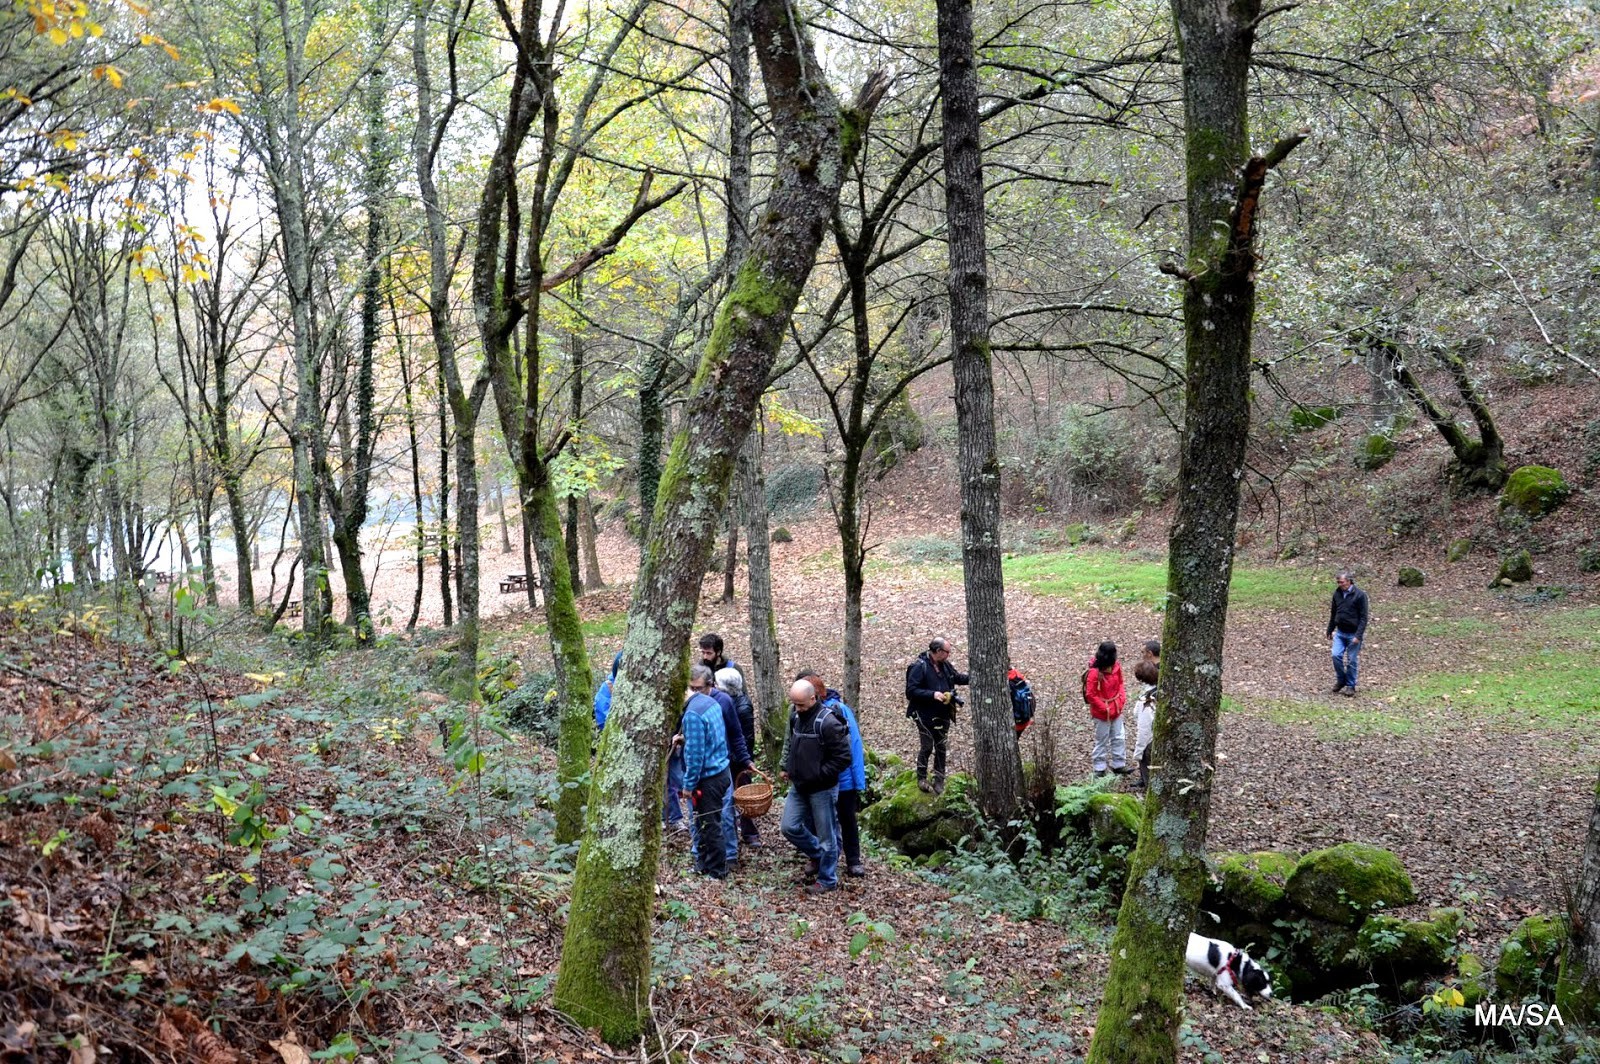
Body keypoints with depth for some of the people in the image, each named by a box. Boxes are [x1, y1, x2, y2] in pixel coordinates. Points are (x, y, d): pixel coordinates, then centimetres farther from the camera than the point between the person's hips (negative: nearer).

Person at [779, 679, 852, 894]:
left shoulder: (828, 722, -22)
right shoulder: (795, 715, 2)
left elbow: (843, 758, -19)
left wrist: (819, 774, -17)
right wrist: (787, 767, 10)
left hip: (822, 789, -7)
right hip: (799, 786, 7)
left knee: (826, 836, 4)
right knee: (790, 827, 9)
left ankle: (827, 880, 20)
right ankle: (819, 855, 32)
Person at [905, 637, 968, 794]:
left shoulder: (945, 665, 5)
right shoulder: (919, 667, -17)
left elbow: (958, 677, 22)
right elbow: (911, 691, -21)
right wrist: (932, 694, -27)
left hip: (943, 715, 7)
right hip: (925, 715, -7)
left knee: (941, 747, 10)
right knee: (927, 746, -3)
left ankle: (939, 781, 20)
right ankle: (921, 779, 14)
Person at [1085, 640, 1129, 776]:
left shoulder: (1116, 667, -6)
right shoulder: (1094, 673, -25)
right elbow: (1090, 695, -21)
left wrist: (1122, 698, -5)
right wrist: (1105, 708, -18)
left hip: (1116, 710, 6)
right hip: (1101, 713, -6)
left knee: (1119, 738, 13)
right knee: (1102, 740, 7)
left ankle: (1118, 765, 26)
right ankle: (1099, 768, 20)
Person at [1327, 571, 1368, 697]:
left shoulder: (1360, 595, -13)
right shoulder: (1337, 593, 2)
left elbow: (1363, 617, -13)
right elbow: (1333, 613, 14)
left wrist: (1358, 635, -20)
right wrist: (1330, 630, 16)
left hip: (1353, 634, -4)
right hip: (1340, 632, 4)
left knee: (1351, 661, 1)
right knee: (1336, 655, -8)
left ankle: (1350, 686, 15)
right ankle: (1341, 680, 13)